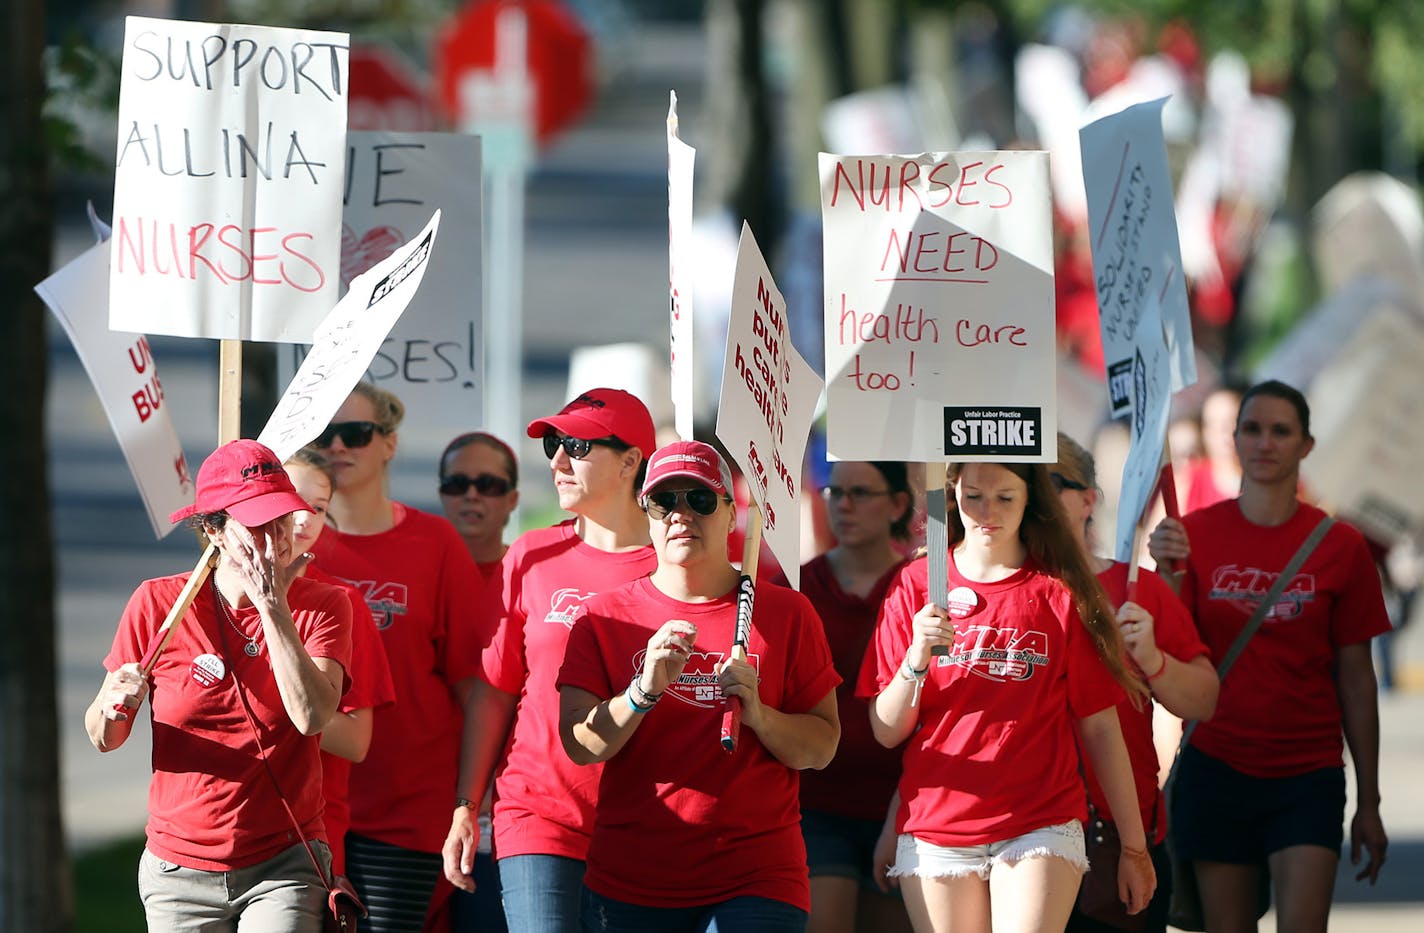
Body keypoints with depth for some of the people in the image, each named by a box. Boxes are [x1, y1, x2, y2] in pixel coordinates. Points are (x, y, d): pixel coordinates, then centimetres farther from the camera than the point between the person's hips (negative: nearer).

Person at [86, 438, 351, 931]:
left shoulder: (321, 605, -2)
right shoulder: (157, 604, -2)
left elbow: (312, 716, -20)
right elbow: (102, 739, 3)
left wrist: (272, 605, -19)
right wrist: (114, 708, -21)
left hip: (283, 868, -2)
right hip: (181, 869, 2)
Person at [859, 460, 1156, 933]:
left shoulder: (1060, 592, 4)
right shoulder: (917, 584, 7)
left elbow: (1100, 728, 6)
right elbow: (886, 732, 4)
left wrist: (1134, 846, 5)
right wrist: (917, 657, -14)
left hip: (1039, 827, -2)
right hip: (935, 834, 2)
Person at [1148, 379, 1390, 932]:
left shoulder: (1339, 547, -1)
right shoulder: (1195, 534, 1)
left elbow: (1355, 679, 2)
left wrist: (1369, 802, 3)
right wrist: (1168, 573, -22)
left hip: (1308, 774, -1)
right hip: (1216, 768, 1)